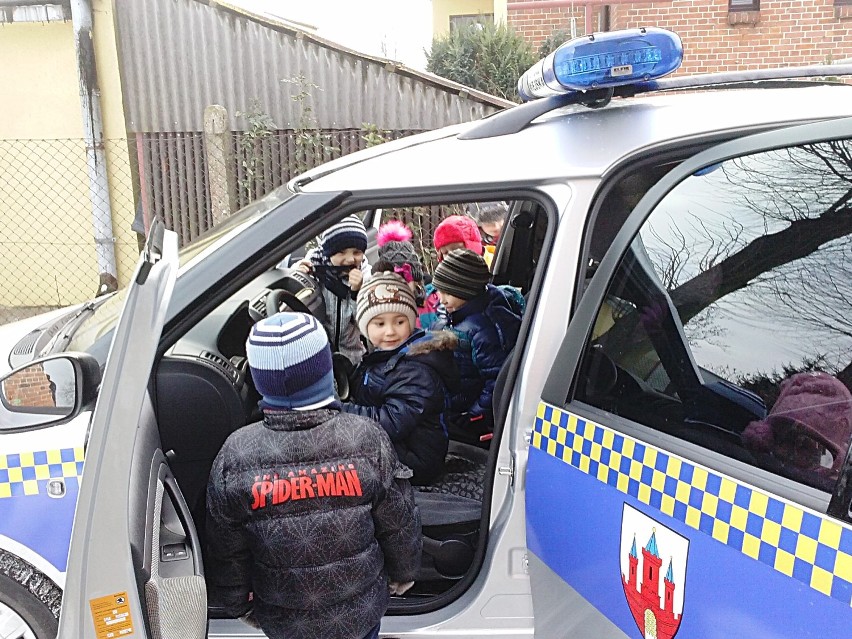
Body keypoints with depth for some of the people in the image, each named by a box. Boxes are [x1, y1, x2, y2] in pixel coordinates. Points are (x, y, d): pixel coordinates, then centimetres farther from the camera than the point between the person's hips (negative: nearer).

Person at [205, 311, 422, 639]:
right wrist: (403, 573, 10)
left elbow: (226, 551, -7)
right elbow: (399, 526, -9)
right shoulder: (368, 440, -22)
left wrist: (238, 603, 11)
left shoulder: (235, 456, -20)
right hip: (361, 613, 0)